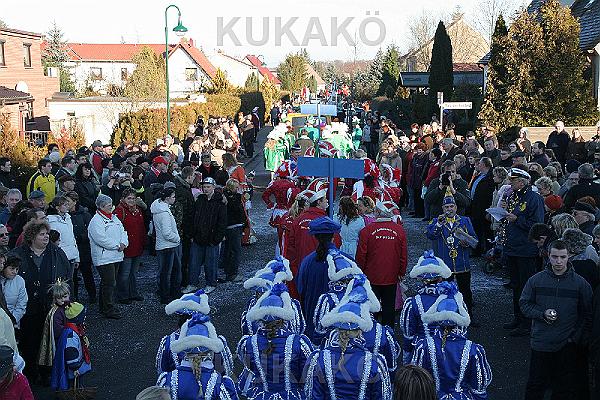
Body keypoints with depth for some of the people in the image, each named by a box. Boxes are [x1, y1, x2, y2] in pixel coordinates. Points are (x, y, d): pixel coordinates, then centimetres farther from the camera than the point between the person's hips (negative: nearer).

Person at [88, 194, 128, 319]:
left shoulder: (114, 218, 16)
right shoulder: (96, 221, -12)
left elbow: (123, 231, 15)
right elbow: (101, 239, -21)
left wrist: (123, 243, -5)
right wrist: (117, 246, -16)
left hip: (116, 256, 9)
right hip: (104, 257, -9)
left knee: (108, 282, 14)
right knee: (109, 283, -8)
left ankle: (104, 307, 24)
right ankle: (109, 309, -2)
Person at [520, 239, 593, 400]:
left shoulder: (580, 283, -3)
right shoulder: (536, 280, -2)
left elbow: (587, 314, 2)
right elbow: (524, 303, 7)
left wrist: (576, 337, -6)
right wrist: (542, 314, -11)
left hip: (568, 346, 0)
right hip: (541, 343, 0)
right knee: (535, 386, 9)